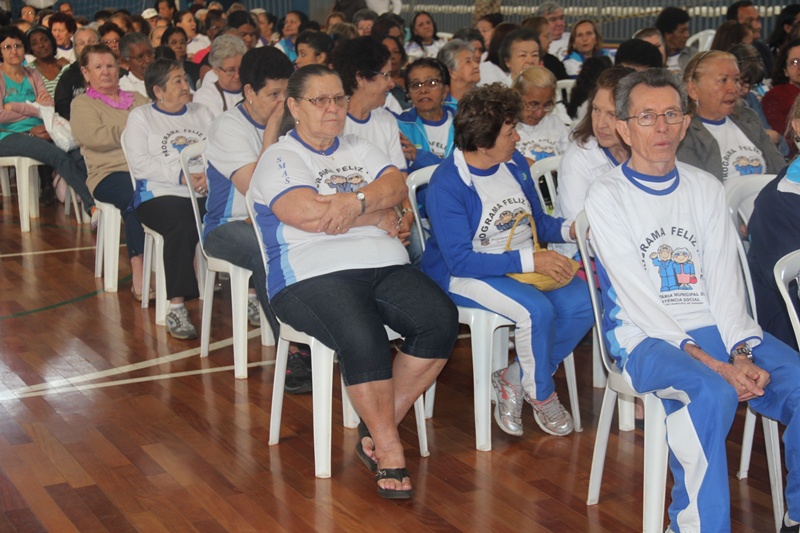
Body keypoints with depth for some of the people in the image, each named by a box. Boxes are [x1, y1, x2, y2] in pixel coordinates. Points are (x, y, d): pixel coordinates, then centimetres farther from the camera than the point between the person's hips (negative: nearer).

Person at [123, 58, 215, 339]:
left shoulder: (201, 112, 22)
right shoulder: (140, 117, 10)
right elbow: (140, 164, -5)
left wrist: (209, 174, -10)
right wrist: (181, 176, -14)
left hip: (208, 192, 4)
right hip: (160, 194, -3)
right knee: (183, 225, -36)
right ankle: (176, 308, -33)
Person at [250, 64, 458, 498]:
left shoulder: (360, 150, 24)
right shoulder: (280, 158, 4)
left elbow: (396, 185, 5)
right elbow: (311, 214, -13)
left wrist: (357, 201, -17)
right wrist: (379, 216, -2)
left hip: (385, 267, 6)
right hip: (314, 275, -6)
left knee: (441, 320, -20)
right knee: (362, 337, -34)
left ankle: (376, 427, -9)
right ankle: (389, 450, -17)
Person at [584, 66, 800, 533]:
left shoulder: (707, 189, 14)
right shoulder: (607, 196, -1)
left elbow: (724, 279, 5)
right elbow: (637, 296, -10)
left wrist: (742, 351, -13)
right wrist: (704, 360, -19)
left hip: (716, 329, 5)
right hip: (645, 338, -5)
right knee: (712, 393, -34)